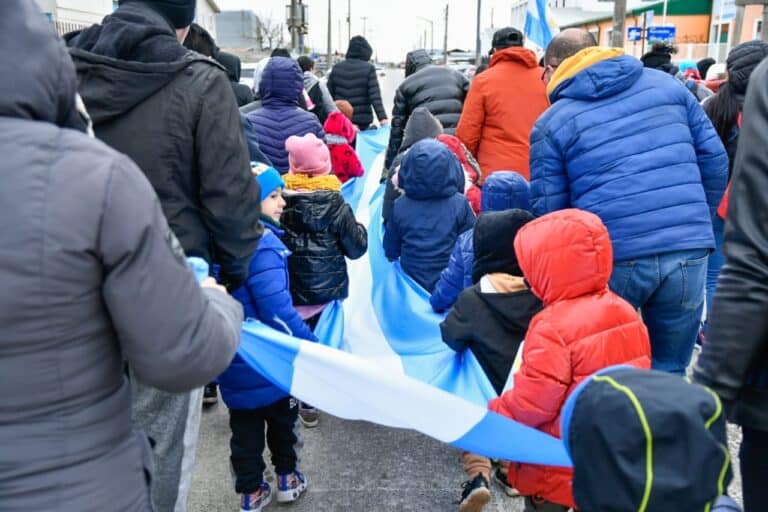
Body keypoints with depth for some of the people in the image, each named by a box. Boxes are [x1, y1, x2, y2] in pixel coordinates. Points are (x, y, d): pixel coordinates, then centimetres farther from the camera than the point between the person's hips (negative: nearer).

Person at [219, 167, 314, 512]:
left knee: (245, 428, 17)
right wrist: (314, 347, -23)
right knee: (282, 418, 19)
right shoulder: (262, 244, -25)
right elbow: (278, 310, -31)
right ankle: (287, 479, 36)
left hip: (232, 357, 6)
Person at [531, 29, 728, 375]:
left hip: (611, 258, -3)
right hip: (688, 249, 3)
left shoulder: (551, 123, 4)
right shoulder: (665, 84, 14)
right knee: (669, 372, 19)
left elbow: (547, 213, 0)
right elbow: (714, 160, 13)